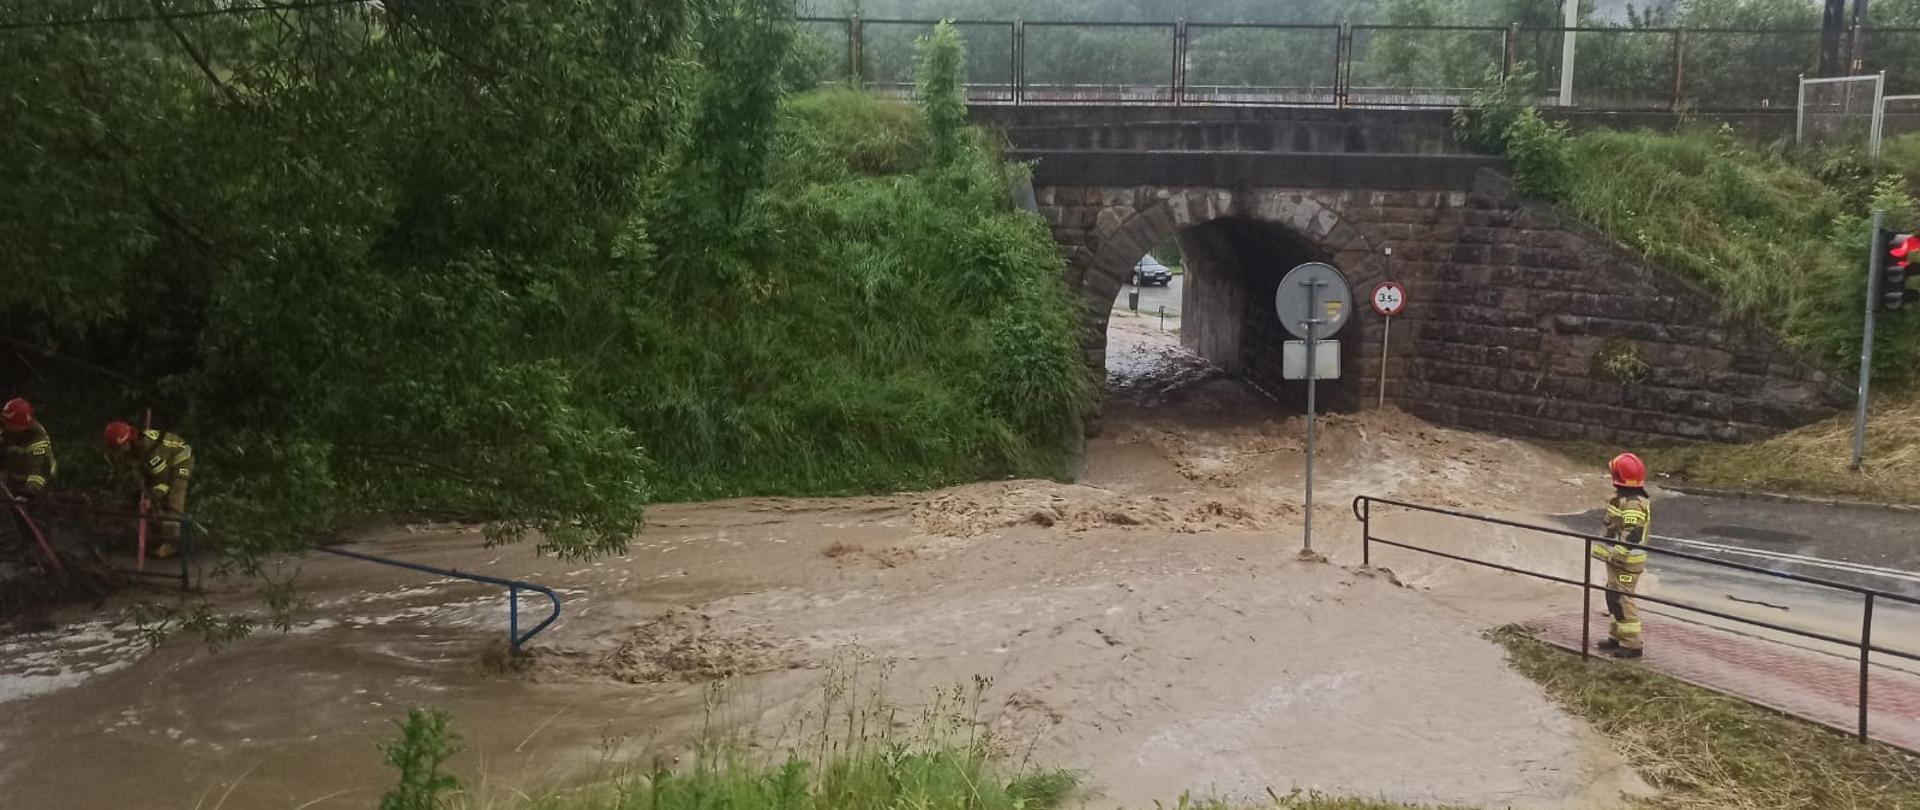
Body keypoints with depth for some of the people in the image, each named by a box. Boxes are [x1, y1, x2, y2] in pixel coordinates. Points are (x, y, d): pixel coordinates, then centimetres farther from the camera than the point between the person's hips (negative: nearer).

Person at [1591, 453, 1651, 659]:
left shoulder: (1633, 505, -23)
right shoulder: (1624, 497, 9)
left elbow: (1631, 537, -28)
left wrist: (1612, 555, -25)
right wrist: (1611, 553, 24)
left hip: (1626, 562, -10)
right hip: (1618, 559, 10)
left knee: (1622, 600, -6)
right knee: (1614, 597, 18)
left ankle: (1632, 645, 0)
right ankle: (1617, 637, 29)